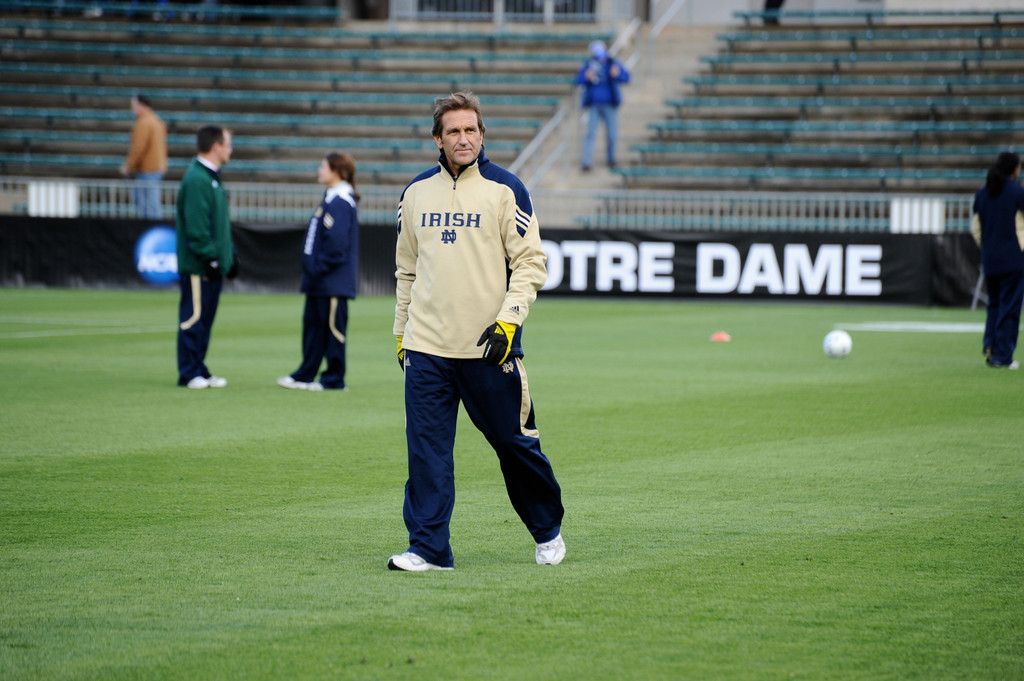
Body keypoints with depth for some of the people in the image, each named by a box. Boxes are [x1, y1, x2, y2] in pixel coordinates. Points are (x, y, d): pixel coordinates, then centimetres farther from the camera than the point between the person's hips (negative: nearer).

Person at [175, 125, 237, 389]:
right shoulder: (196, 180, -15)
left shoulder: (212, 178, 16)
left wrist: (230, 255, 20)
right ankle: (189, 374, 0)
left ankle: (200, 371, 17)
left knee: (205, 318, 12)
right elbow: (196, 226, -20)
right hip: (198, 265, -10)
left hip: (214, 264, 10)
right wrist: (209, 258, -20)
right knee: (193, 317, -4)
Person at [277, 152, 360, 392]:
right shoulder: (332, 199, 15)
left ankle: (334, 379, 5)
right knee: (312, 324, 13)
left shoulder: (339, 203, -16)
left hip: (333, 281, -10)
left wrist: (319, 269, -19)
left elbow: (337, 242, -22)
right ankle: (305, 375, 19)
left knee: (332, 327, -2)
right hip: (320, 282, 10)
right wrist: (312, 269, 17)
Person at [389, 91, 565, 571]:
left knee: (515, 443, 4)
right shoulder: (416, 192, 11)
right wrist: (402, 332, 17)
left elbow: (530, 262, -3)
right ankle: (428, 548, 1)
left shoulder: (505, 189, -2)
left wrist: (509, 320, -14)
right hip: (426, 349, 3)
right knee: (426, 450, -3)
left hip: (488, 349, -3)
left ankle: (547, 530, 23)